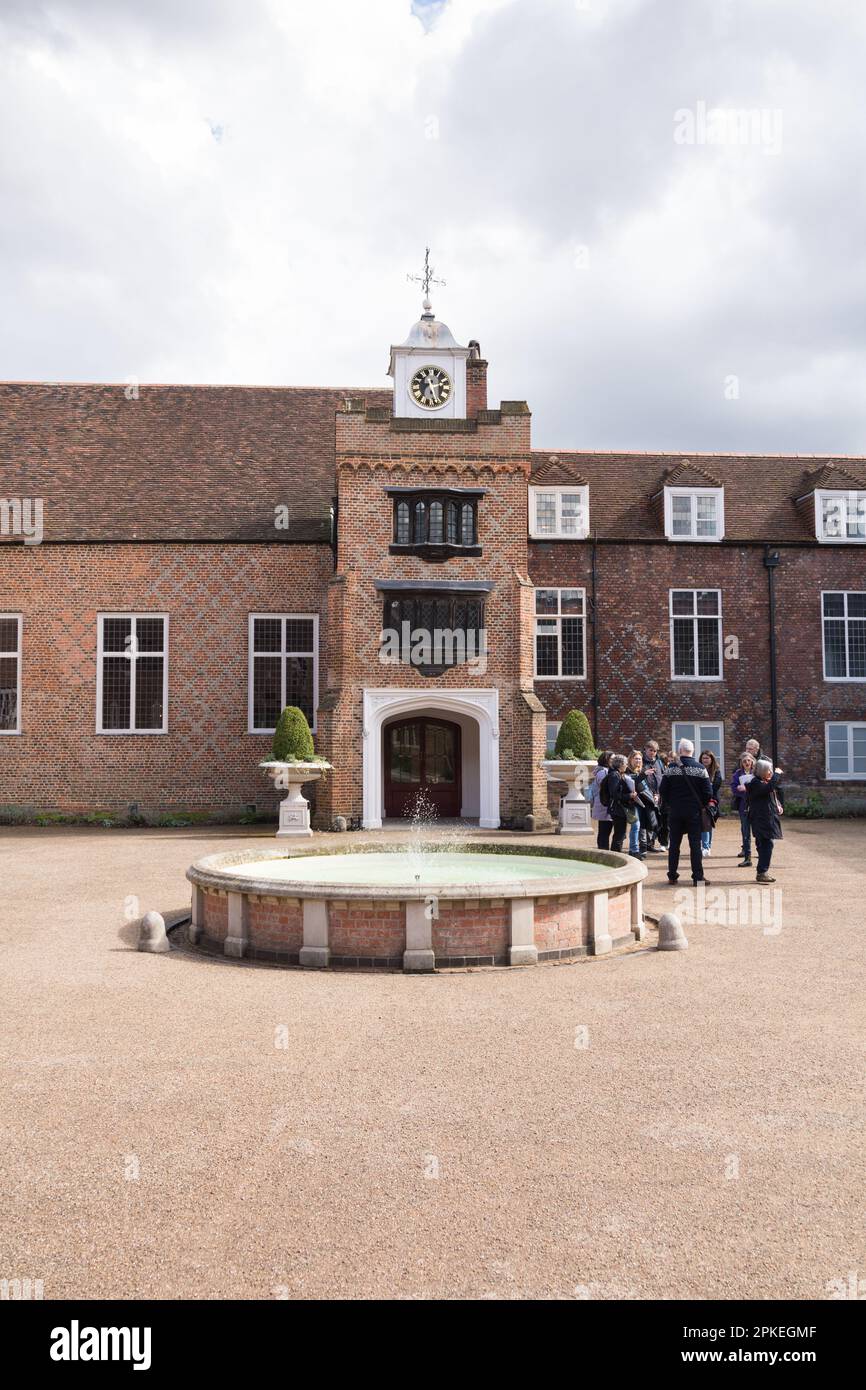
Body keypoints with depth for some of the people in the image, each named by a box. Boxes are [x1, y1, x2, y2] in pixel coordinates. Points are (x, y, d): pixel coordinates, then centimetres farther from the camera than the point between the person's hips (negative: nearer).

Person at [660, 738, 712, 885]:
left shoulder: (672, 768, -4)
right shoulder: (700, 769, -4)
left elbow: (663, 789, -2)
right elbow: (707, 791, -5)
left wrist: (667, 805, 12)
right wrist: (703, 806, 10)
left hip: (675, 811, 1)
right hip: (694, 811, -1)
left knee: (674, 844, 9)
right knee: (695, 844, 3)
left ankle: (672, 876, 11)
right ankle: (698, 876, 1)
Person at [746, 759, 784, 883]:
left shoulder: (766, 782, 18)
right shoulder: (755, 783, -13)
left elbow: (774, 796, 28)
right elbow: (769, 788, -30)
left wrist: (779, 806, 9)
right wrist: (777, 774, -18)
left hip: (769, 819, 9)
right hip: (761, 820, -9)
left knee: (765, 845, 10)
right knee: (766, 845, -14)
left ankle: (762, 872, 15)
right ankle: (762, 873, -14)